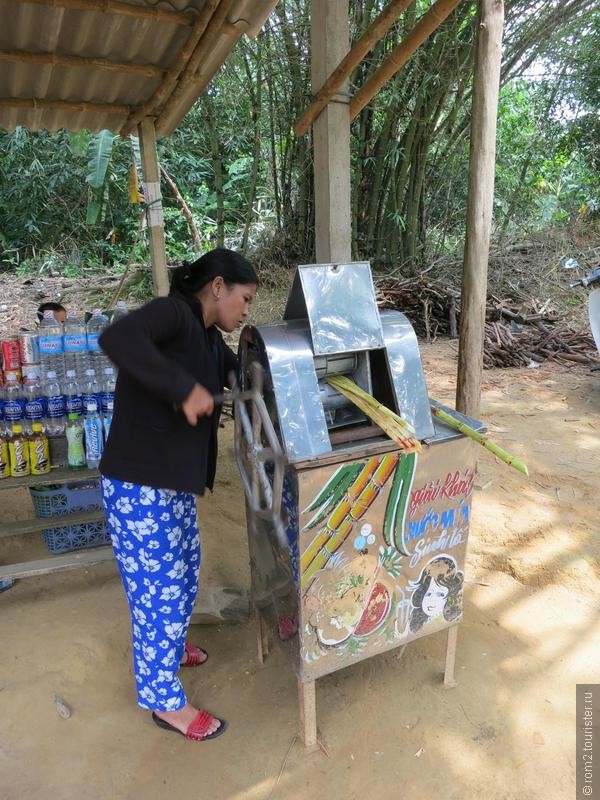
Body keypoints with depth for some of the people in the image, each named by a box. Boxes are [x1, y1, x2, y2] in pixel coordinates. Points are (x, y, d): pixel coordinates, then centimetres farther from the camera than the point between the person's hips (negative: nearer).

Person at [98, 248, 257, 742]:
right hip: (139, 483, -10)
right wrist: (184, 389, -34)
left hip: (174, 480, 10)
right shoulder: (172, 313, -15)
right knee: (159, 588, 4)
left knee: (184, 568, 25)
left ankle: (167, 647, 51)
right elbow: (116, 338, -34)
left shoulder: (209, 338, 12)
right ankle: (164, 701, 26)